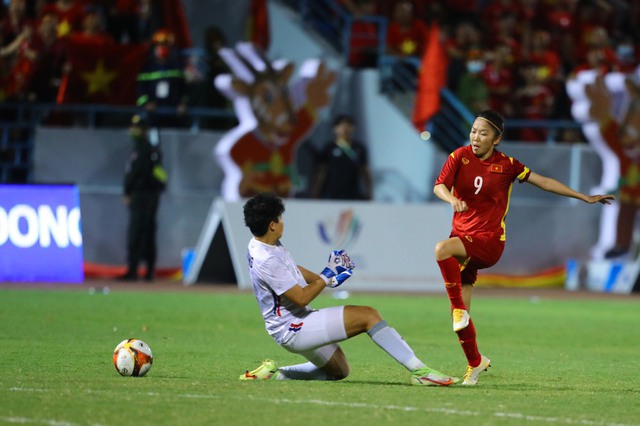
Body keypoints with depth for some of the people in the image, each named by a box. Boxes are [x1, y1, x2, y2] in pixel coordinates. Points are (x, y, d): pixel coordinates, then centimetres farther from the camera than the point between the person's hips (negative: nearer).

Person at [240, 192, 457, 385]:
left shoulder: (271, 245, 6)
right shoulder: (266, 261, -25)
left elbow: (294, 271, 23)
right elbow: (301, 297, -23)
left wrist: (327, 279, 14)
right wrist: (326, 276, -12)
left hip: (299, 324, 11)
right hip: (292, 329, -11)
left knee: (339, 371, 27)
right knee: (368, 315, -17)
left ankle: (277, 374, 19)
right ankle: (419, 371, -21)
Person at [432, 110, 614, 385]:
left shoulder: (506, 165, -1)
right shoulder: (460, 156, 1)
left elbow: (543, 182, 8)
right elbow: (439, 186, -11)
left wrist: (584, 198, 10)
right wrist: (452, 199, -35)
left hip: (489, 241, -3)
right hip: (462, 239, 3)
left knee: (442, 249, -35)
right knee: (459, 317, 2)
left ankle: (459, 308, -25)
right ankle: (475, 362, 23)